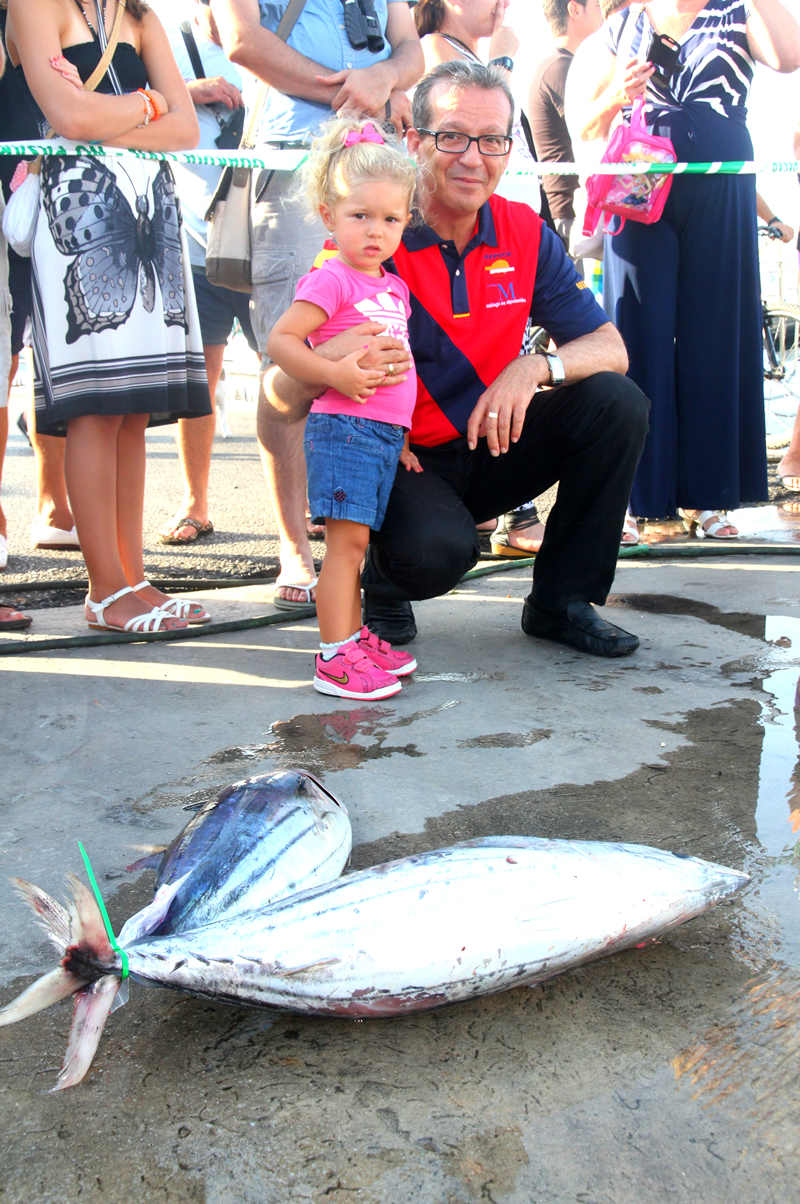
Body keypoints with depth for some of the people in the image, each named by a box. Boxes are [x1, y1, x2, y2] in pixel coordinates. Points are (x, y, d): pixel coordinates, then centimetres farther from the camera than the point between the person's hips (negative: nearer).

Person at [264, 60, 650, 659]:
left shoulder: (525, 234, -1)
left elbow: (610, 348, -3)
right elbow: (282, 403, -19)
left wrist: (534, 367, -25)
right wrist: (325, 365, -44)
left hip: (490, 449, 5)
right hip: (396, 461, -5)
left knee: (618, 404, -15)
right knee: (435, 548, -36)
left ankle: (560, 601, 0)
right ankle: (383, 578, 5)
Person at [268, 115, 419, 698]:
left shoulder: (394, 287, 19)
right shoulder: (332, 280, -7)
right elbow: (280, 339, -14)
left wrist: (400, 438, 25)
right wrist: (334, 374, -23)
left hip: (385, 432, 8)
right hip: (344, 426, -8)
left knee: (356, 541, 14)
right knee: (347, 539, -9)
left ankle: (355, 636, 24)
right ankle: (334, 658, -6)